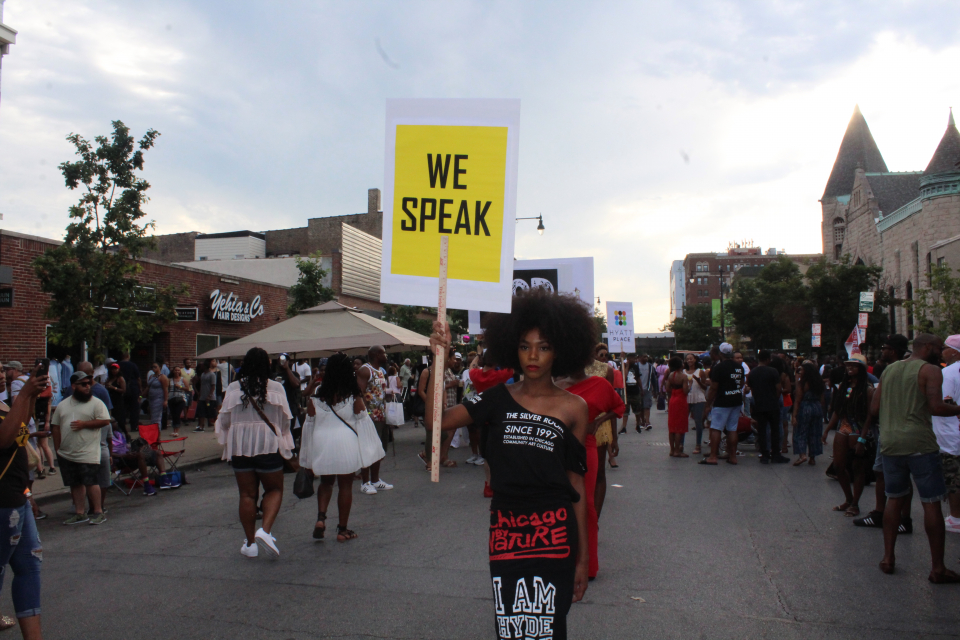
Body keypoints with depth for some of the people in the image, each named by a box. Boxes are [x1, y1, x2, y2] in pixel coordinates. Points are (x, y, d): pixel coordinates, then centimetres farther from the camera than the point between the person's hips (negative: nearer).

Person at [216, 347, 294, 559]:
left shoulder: (233, 388, -3)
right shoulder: (276, 388, -5)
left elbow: (224, 419, 4)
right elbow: (284, 420, 2)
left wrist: (226, 441, 22)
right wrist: (286, 444, 19)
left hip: (240, 446, 2)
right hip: (268, 446, -2)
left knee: (247, 494, 9)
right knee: (274, 489, 11)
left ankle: (250, 543, 15)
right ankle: (265, 530, -10)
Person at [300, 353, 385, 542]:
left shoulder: (316, 396, -3)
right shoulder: (354, 396, -8)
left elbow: (310, 424, 3)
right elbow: (363, 422, -5)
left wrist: (307, 457, 12)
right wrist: (368, 452, 4)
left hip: (321, 446, 2)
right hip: (346, 446, -2)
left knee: (326, 483, 22)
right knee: (345, 486, 10)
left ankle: (321, 518, 2)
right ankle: (342, 529, 15)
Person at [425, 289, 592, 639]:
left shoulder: (573, 408, 1)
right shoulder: (499, 398, 5)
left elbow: (576, 484, 4)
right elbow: (438, 420, -6)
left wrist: (583, 557, 5)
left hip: (553, 531, -2)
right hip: (505, 529, 2)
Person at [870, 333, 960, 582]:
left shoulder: (889, 370, 14)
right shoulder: (930, 370, -4)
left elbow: (874, 409, 12)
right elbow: (936, 407, -17)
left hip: (890, 443, 6)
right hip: (919, 443, -6)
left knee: (893, 498, 15)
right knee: (931, 503, 2)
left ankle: (888, 558, 17)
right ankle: (937, 568, 6)